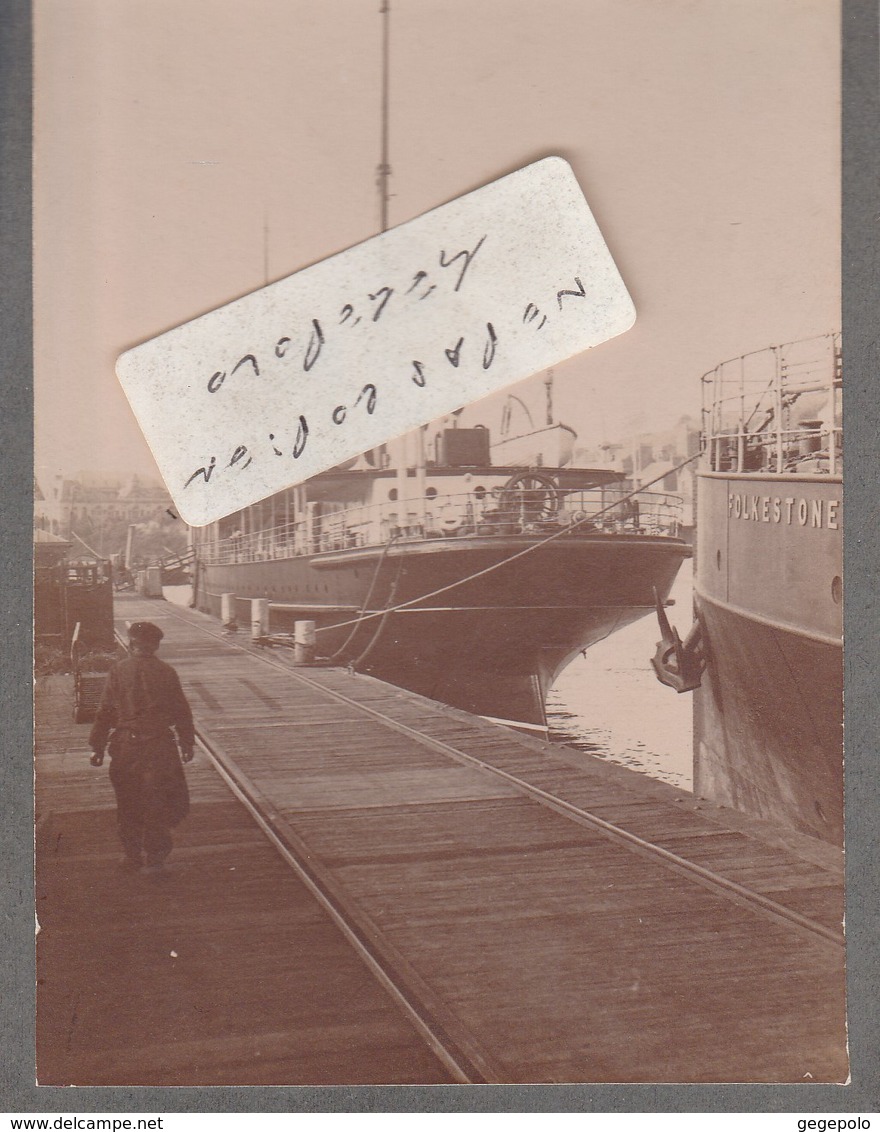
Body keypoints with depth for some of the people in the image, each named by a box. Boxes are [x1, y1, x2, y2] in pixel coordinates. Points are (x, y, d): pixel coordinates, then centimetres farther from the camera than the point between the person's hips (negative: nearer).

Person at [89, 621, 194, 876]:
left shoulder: (118, 671, -3)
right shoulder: (166, 672, -3)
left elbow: (105, 711, -1)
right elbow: (181, 712, 2)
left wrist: (97, 747, 6)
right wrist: (187, 744, 13)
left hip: (125, 746, 1)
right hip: (159, 747, -1)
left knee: (128, 805, 14)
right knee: (158, 802, 9)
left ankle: (133, 856, 22)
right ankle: (154, 857, 7)